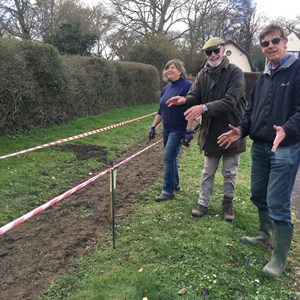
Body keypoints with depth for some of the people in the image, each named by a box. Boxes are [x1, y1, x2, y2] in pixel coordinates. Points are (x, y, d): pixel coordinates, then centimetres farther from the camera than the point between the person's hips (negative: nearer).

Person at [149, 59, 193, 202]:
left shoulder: (187, 86, -13)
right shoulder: (166, 88, 11)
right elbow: (160, 110, 17)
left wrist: (189, 130, -25)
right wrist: (153, 127, 15)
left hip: (179, 129, -7)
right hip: (167, 128, 8)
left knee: (168, 158, -8)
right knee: (171, 157, 14)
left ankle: (168, 191, 1)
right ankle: (175, 184, 30)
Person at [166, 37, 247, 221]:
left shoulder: (235, 72, -13)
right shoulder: (203, 74, 4)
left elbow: (230, 101, -25)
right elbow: (195, 95, -2)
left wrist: (204, 108, -37)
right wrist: (185, 99, -27)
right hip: (211, 131, 4)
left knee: (230, 172, 11)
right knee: (208, 171, 15)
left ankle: (228, 203, 29)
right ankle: (203, 203, 28)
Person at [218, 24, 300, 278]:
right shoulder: (263, 77, 15)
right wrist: (242, 130, 4)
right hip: (259, 146, 7)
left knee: (278, 204, -4)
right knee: (258, 196, 17)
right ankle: (266, 236, 39)